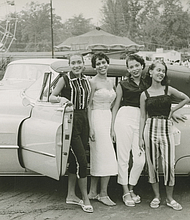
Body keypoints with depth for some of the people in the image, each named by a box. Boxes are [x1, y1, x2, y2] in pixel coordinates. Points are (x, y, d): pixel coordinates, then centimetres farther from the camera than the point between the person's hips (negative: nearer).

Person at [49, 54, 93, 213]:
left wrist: (90, 127, 15)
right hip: (71, 121, -6)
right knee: (81, 160, -9)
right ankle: (85, 199, -1)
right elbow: (51, 97, 0)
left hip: (83, 120, 6)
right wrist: (61, 99, -22)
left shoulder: (86, 81, 11)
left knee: (75, 159, 12)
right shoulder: (65, 79, -4)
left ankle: (71, 195, 22)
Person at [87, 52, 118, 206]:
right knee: (107, 158, -8)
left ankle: (93, 192, 17)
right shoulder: (93, 82, -8)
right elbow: (88, 105, -10)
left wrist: (113, 126, 17)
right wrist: (91, 128, -16)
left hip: (108, 119, 8)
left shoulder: (110, 82, 15)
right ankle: (103, 194, 1)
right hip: (97, 119, -8)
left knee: (98, 158, 10)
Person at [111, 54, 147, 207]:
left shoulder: (147, 85, 16)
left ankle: (131, 188, 17)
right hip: (124, 118, -2)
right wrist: (113, 127, 5)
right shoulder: (123, 84, 9)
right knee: (123, 157, -1)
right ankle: (126, 192, 9)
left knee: (140, 159, -4)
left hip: (141, 122, 3)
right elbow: (116, 106, 10)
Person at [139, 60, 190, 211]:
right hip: (151, 129, 0)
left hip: (166, 129, 0)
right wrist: (141, 137, 2)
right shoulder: (145, 94, 6)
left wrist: (173, 109, 7)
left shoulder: (169, 90, 6)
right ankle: (157, 197, 19)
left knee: (169, 165, -5)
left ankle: (170, 198, 10)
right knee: (152, 165, 5)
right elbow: (143, 117, 7)